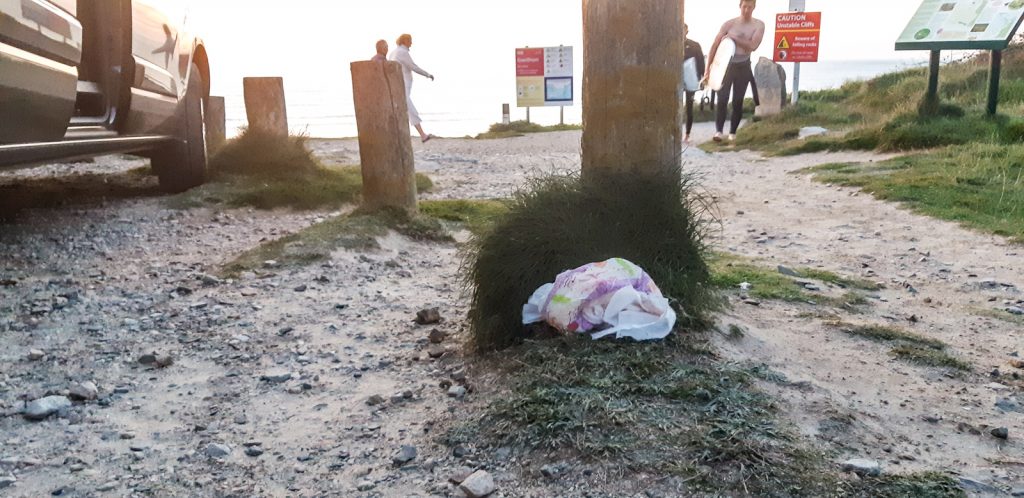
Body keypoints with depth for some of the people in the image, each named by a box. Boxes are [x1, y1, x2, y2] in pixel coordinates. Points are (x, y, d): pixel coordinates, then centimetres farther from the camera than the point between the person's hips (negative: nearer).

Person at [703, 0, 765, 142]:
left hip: (743, 66, 1)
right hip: (726, 64, -1)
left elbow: (753, 46, -17)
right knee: (722, 99, -11)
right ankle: (718, 130, -12)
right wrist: (708, 68, -6)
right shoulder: (729, 24, -3)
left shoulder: (758, 25, -3)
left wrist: (733, 37, -20)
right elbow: (715, 45, -2)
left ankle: (732, 132, 9)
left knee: (738, 102, 1)